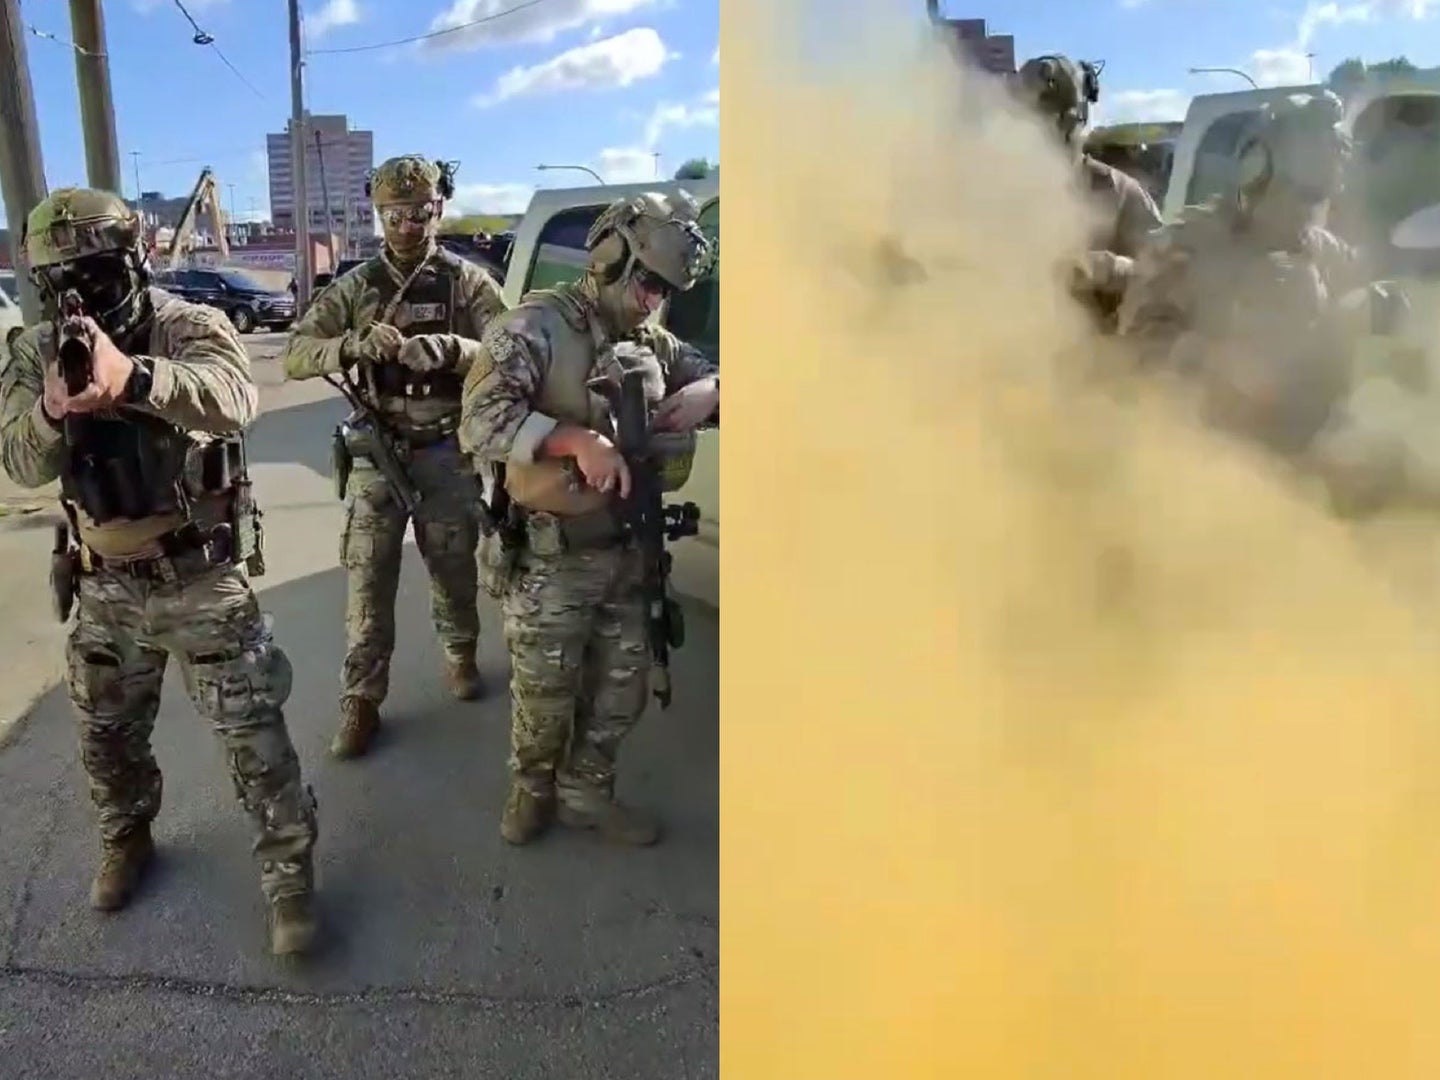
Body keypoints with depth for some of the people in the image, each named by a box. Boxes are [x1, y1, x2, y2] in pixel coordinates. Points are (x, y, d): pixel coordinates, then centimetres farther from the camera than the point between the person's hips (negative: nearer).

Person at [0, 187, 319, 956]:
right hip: (103, 585, 5)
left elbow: (232, 397, -37)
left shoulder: (191, 327, -14)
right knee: (106, 733, 20)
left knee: (251, 731, 1)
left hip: (201, 578, -4)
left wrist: (132, 376, -56)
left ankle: (289, 872, 17)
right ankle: (126, 840, 46)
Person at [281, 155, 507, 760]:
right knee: (368, 580, 2)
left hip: (449, 453, -1)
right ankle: (361, 701, 11)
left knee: (454, 568, 15)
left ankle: (460, 656, 39)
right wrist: (353, 346, -25)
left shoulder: (468, 283, -2)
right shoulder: (356, 287, 2)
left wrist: (447, 349, -32)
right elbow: (295, 357, -5)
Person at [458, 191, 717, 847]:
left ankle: (585, 793, 39)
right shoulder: (536, 326, -14)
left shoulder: (652, 341, 7)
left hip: (627, 551, 6)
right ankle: (532, 789, 38)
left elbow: (710, 377, 13)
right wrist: (579, 439, -33)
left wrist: (708, 392, -11)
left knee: (622, 688, 17)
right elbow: (481, 422, -24)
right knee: (545, 694, 11)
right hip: (549, 558, -6)